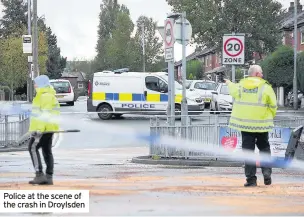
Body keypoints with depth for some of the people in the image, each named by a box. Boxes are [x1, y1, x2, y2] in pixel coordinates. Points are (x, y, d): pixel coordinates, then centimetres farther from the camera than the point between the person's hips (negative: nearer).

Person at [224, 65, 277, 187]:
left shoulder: (240, 86, 2)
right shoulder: (266, 87, -6)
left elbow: (233, 91, 25)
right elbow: (273, 106, -3)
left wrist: (229, 83, 48)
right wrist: (270, 117, 16)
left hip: (244, 123, 2)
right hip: (261, 124, -2)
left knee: (248, 150, 4)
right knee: (264, 148, 15)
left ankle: (251, 178, 0)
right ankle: (267, 172, 3)